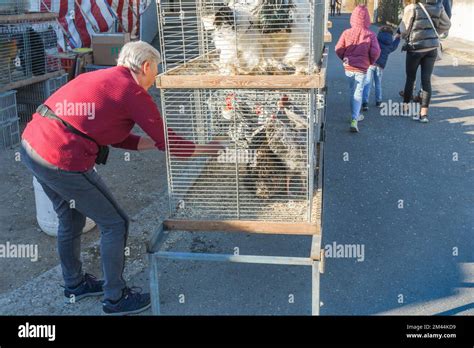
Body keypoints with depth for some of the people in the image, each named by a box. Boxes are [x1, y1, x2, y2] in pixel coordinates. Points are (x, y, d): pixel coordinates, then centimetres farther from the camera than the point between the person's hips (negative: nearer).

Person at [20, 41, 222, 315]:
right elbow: (167, 142, -5)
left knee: (71, 219, 27)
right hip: (62, 163, -9)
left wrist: (152, 142, 19)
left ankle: (75, 284, 47)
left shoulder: (102, 78, 17)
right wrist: (205, 149, 10)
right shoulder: (132, 91, -9)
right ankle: (115, 299, 23)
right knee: (115, 223, 7)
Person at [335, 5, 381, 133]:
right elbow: (375, 52, -12)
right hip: (362, 69, -2)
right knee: (358, 94, 1)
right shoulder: (370, 35, -9)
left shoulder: (347, 33, -6)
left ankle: (355, 115, 33)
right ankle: (354, 120, -13)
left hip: (348, 67, 2)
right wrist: (370, 62, 8)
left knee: (353, 92, 20)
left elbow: (338, 49, -6)